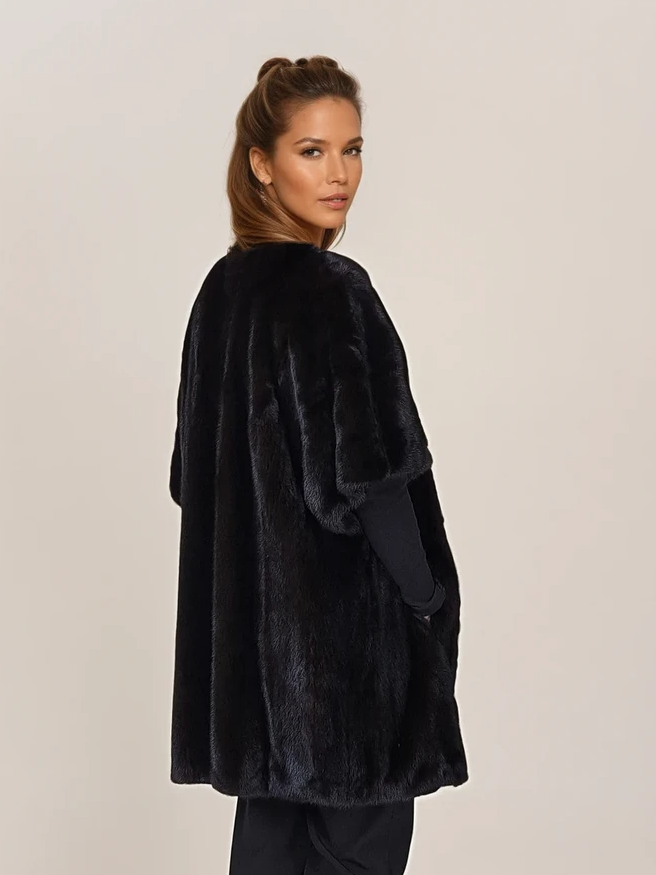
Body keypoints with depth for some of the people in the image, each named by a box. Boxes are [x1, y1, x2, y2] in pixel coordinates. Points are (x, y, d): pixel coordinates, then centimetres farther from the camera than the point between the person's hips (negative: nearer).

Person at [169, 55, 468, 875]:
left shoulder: (224, 286, 7)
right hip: (340, 621, -8)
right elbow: (367, 477, -20)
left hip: (249, 611, 8)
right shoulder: (329, 290, -18)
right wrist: (429, 604, -7)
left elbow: (196, 463, 11)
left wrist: (257, 565, 17)